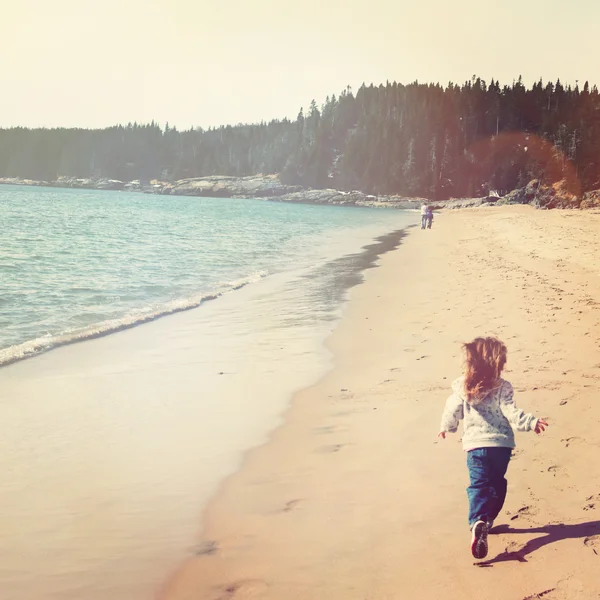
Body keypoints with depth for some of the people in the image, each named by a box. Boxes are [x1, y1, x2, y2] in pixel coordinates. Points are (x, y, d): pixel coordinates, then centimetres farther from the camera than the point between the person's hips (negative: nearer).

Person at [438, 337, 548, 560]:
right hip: (501, 444, 0)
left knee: (479, 486, -4)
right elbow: (511, 413, -15)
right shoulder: (502, 387, -6)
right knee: (497, 484, 20)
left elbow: (452, 411, 8)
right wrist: (531, 422, -13)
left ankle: (477, 523, -28)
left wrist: (446, 427, 25)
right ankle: (487, 520, 28)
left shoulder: (462, 388, 0)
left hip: (475, 445, 0)